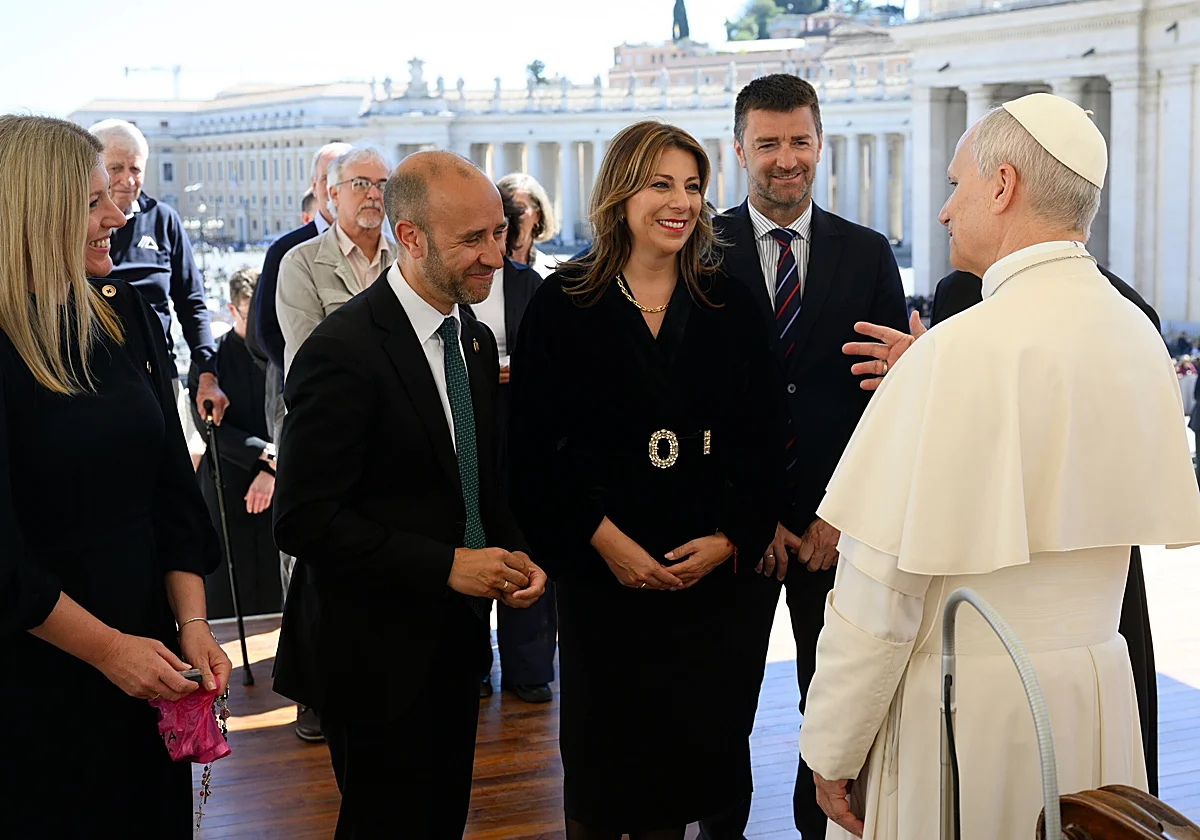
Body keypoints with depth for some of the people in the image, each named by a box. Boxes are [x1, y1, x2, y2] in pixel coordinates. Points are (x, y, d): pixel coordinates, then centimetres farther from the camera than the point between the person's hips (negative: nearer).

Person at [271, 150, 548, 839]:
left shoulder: (475, 340, 7)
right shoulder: (343, 349, -20)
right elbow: (304, 521, -22)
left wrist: (515, 556, -3)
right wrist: (446, 566, -23)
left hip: (455, 641, 8)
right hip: (377, 653, -7)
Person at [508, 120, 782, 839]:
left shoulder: (730, 305, 4)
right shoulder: (562, 306, -3)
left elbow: (762, 438, 3)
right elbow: (535, 447, -5)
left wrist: (731, 538, -8)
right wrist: (602, 538, -13)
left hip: (707, 566, 2)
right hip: (600, 566, -2)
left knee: (689, 739, 8)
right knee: (602, 746, 8)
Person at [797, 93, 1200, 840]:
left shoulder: (961, 349, -20)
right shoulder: (1138, 336, 2)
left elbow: (881, 584, -19)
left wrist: (831, 750, -10)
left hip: (966, 706, -7)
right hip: (1098, 692, 7)